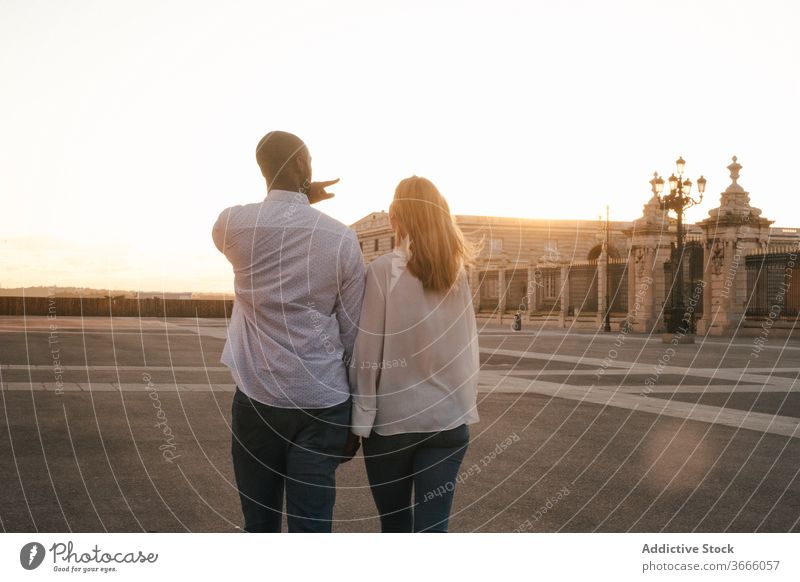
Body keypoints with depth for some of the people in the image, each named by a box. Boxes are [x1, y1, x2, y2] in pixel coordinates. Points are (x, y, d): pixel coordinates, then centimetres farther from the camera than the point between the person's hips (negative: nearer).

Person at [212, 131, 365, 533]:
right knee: (311, 526, 4)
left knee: (259, 524, 12)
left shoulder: (232, 224, -3)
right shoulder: (342, 238, -3)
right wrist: (356, 417, 10)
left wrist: (298, 200, 19)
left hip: (257, 398, 1)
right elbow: (353, 334, 2)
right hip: (323, 401, 0)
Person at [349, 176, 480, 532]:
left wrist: (361, 418, -3)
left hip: (393, 416, -2)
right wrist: (464, 403, 14)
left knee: (395, 523, 16)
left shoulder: (383, 270, -9)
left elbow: (368, 353, -10)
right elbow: (469, 348, 5)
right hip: (448, 417, 3)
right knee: (433, 527, 4)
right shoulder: (458, 273, 3)